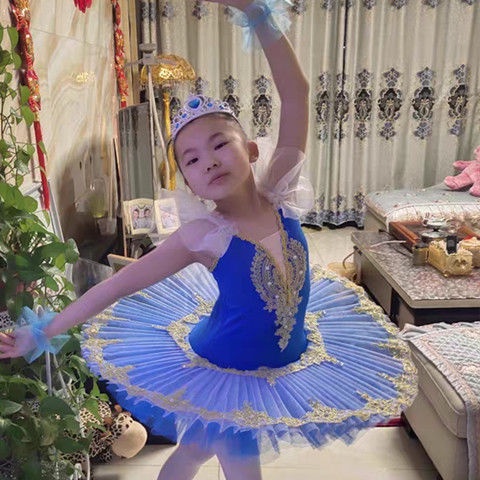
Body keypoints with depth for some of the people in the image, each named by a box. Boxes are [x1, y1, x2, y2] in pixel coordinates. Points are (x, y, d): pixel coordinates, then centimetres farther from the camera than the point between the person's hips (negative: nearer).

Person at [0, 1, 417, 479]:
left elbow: (295, 93, -17)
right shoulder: (204, 235, -23)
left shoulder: (278, 195, -14)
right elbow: (118, 286, -18)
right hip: (223, 371, -4)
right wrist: (41, 332, -15)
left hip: (289, 363, 5)